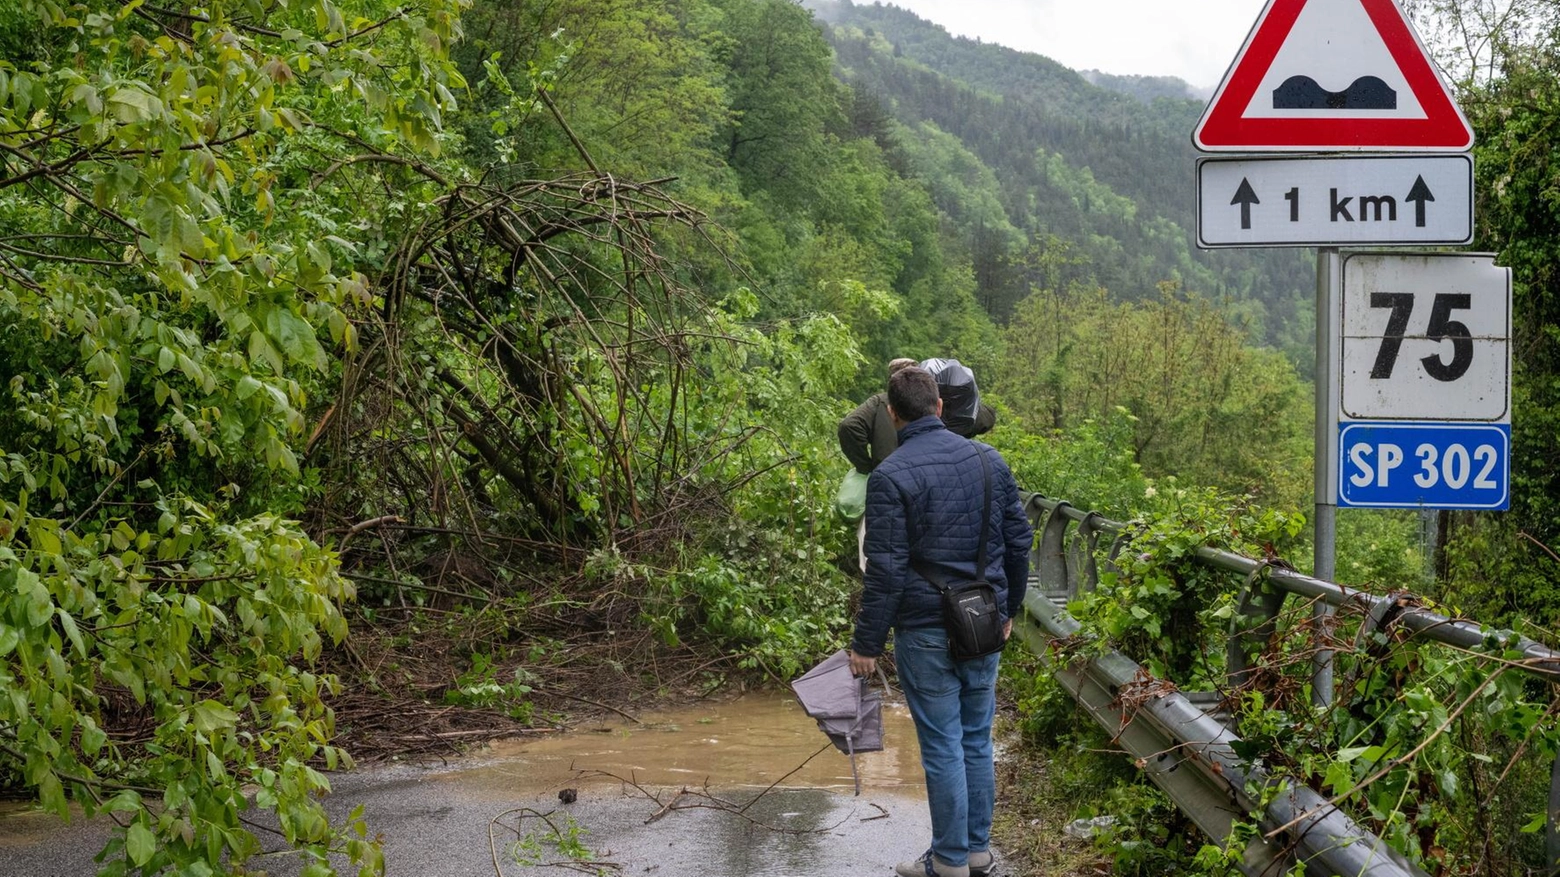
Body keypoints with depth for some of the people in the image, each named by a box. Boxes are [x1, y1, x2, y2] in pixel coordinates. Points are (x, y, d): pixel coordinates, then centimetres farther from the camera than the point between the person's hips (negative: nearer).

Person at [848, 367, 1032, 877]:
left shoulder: (891, 476, -13)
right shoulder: (989, 460, 4)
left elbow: (886, 570, -15)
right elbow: (1019, 543, 10)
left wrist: (867, 643, -7)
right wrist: (1008, 609, 23)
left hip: (927, 633, -5)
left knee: (942, 747, 2)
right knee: (977, 741, 15)